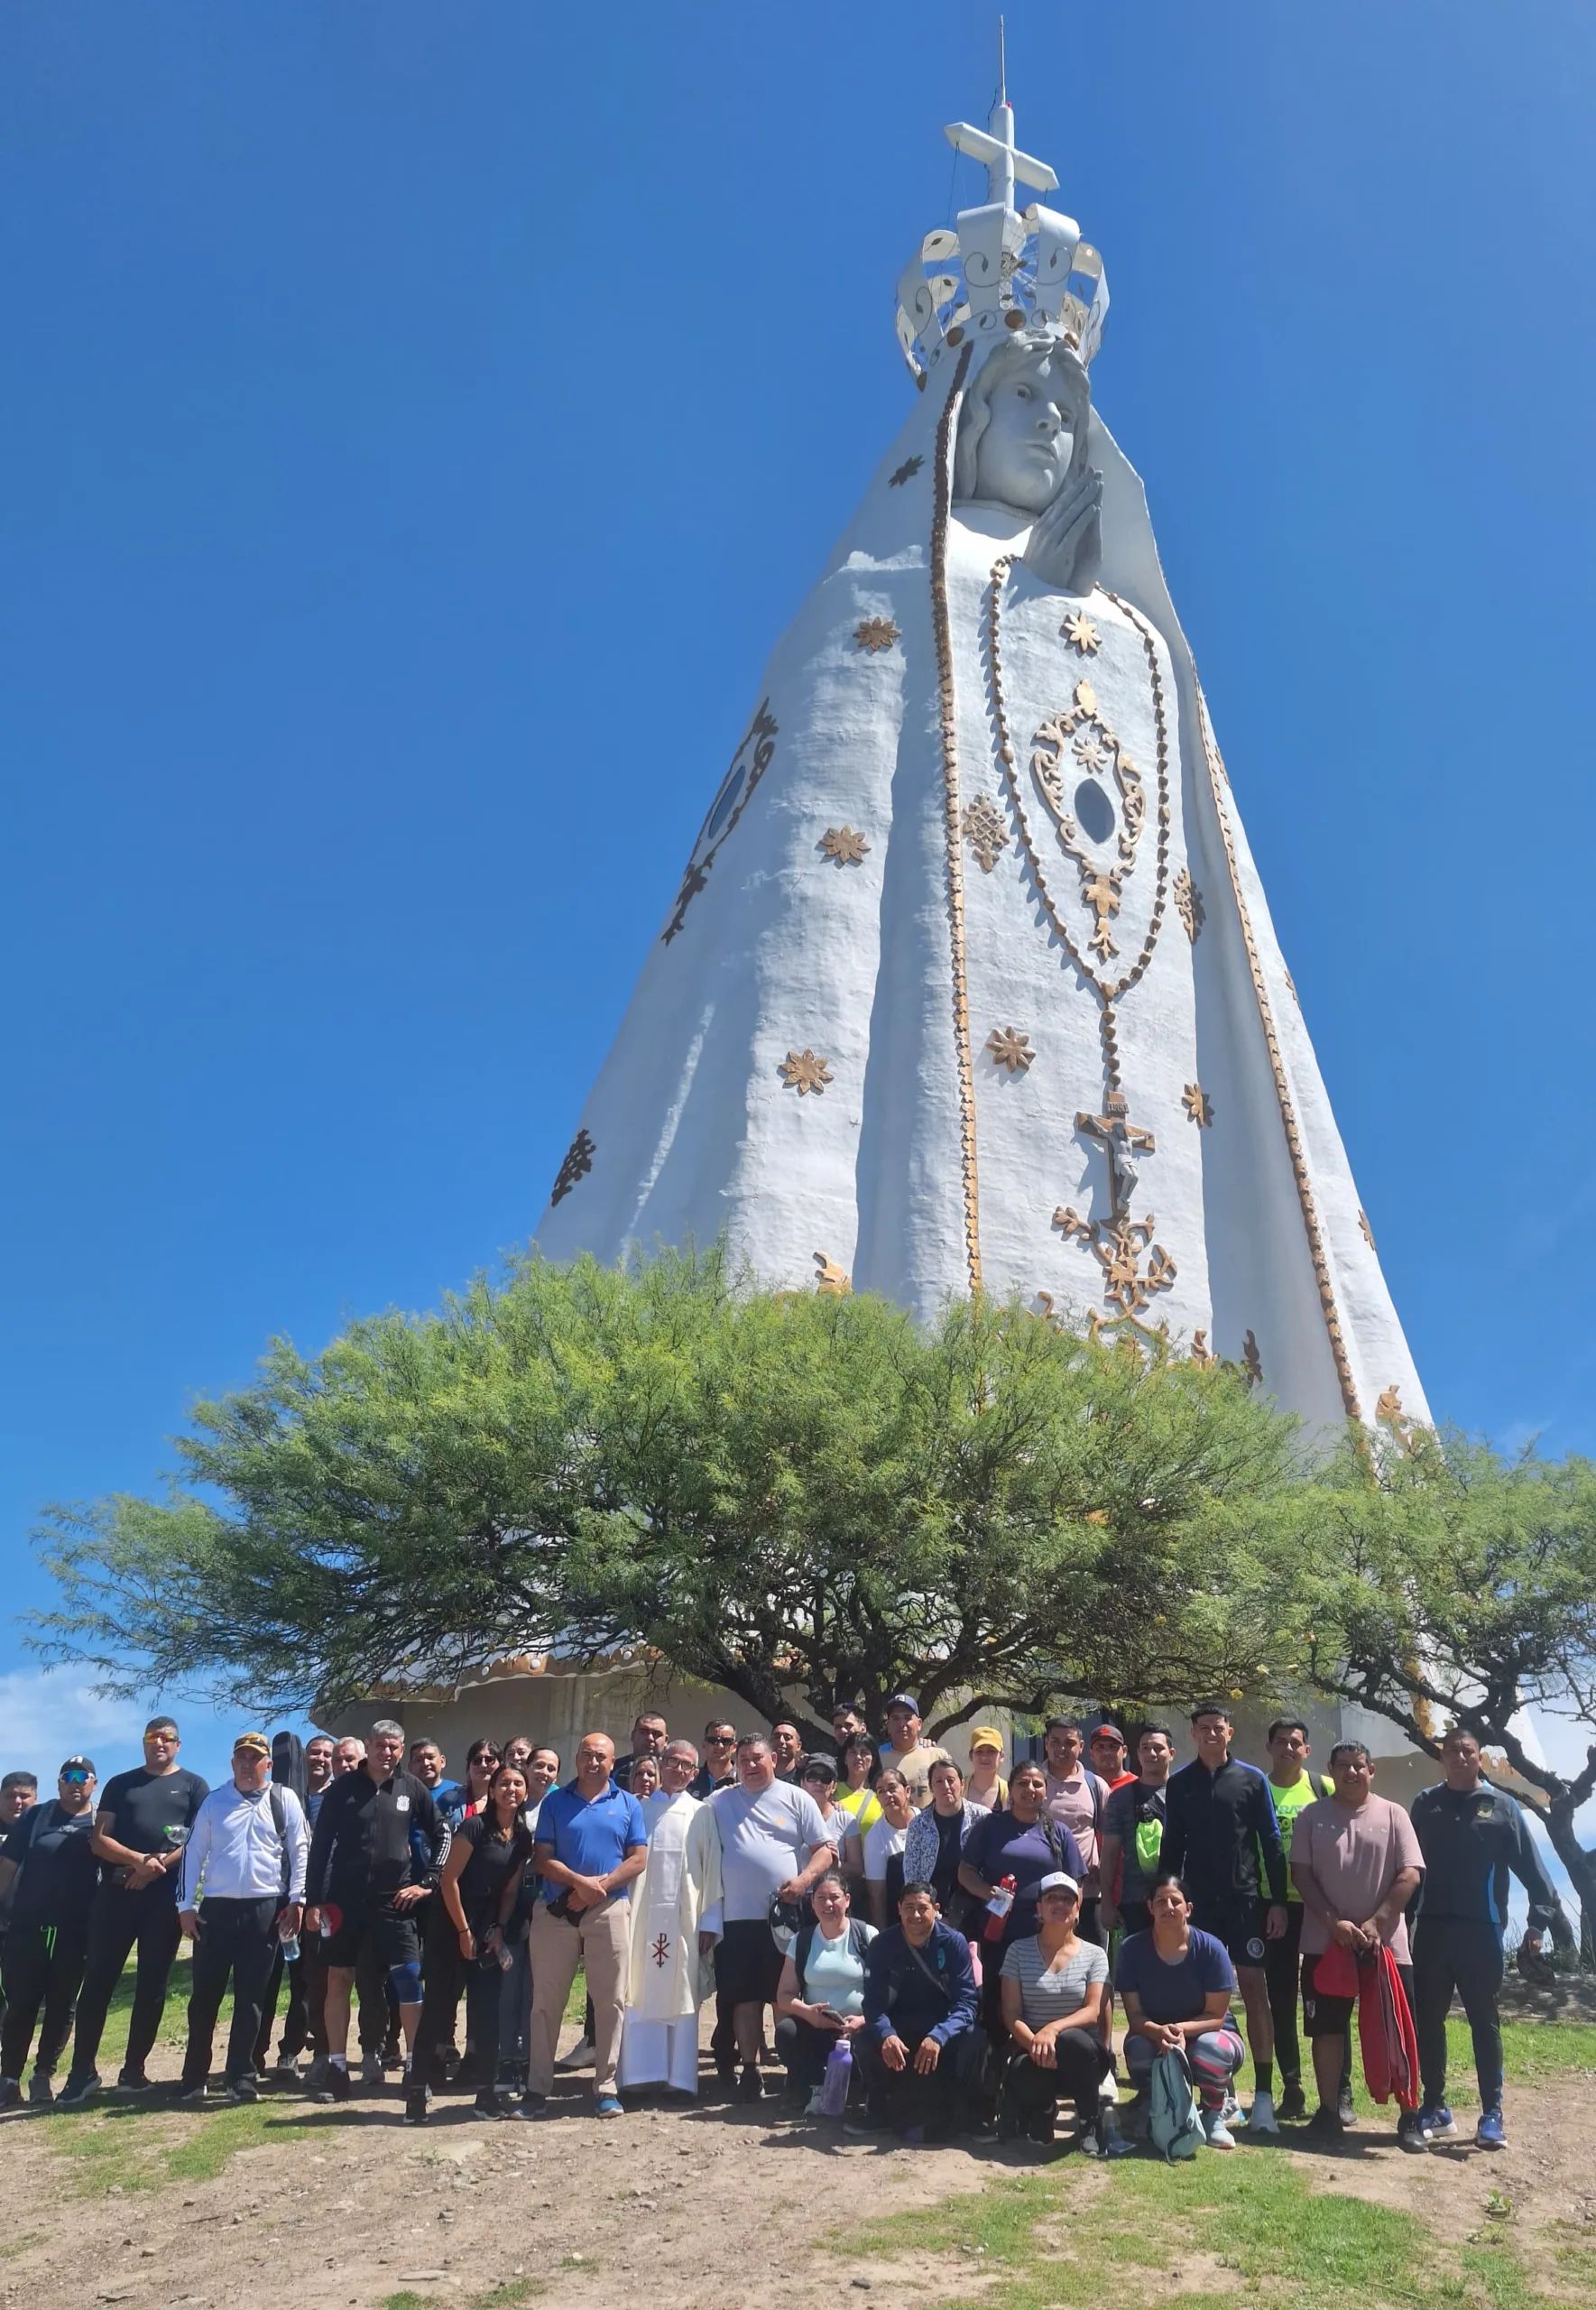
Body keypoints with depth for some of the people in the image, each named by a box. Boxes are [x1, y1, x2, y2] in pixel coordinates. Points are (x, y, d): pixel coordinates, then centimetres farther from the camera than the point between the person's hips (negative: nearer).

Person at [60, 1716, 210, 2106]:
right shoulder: (120, 1784, 13)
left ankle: (134, 2070, 13)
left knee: (152, 1985, 3)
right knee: (97, 1980, -1)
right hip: (115, 1893, 1)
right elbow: (98, 1839, 5)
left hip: (165, 1897, -1)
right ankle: (82, 2071, 7)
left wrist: (157, 1868, -13)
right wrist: (138, 1860, -13)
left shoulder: (193, 1786, 8)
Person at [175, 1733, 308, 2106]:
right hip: (216, 1908, 2)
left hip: (265, 1909, -1)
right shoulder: (214, 1801, 8)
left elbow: (300, 1850, 1)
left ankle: (241, 2077, 13)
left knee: (250, 1996, 4)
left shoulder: (285, 1800, 3)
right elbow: (194, 1852, 7)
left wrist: (296, 1900, -5)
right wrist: (186, 1905, 0)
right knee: (204, 1995, 5)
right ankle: (193, 2078, 18)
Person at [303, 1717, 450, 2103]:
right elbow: (320, 1845, 0)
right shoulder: (344, 1787, -2)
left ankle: (414, 2065, 6)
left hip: (393, 1901, 0)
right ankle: (337, 2069, 17)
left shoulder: (411, 1788, 0)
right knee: (338, 1980, 6)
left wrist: (428, 1882, 1)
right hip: (344, 1900, 1)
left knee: (408, 1978, -4)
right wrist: (313, 1900, -3)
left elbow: (441, 1833, 8)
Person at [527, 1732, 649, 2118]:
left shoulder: (628, 1804, 6)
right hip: (556, 1910, 0)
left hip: (609, 1911, 0)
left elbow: (638, 1859, 1)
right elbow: (543, 1858, -1)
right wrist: (580, 1882, -16)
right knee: (546, 2001, 5)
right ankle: (537, 2087, 14)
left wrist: (599, 1886, -12)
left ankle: (606, 2087, 11)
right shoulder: (555, 1801, 5)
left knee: (611, 2001, 2)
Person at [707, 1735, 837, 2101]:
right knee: (745, 1996, 1)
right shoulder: (719, 1802, 7)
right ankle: (750, 2069, 10)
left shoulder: (797, 1799, 3)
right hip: (740, 1916, 1)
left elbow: (823, 1849, 1)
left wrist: (804, 1879, -16)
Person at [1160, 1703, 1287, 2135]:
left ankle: (1263, 2094, -2)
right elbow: (1172, 1847, 8)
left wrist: (1278, 1901, -4)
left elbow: (1271, 1844, 1)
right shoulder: (1179, 1783, 6)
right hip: (1198, 1901, 2)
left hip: (1245, 1899, -2)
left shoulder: (1252, 1779, 2)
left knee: (1254, 1988, -4)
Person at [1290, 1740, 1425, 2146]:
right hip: (1325, 1942, 1)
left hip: (1386, 1942, -1)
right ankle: (1328, 2111, 16)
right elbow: (1302, 1876, -1)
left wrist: (1375, 1922, -13)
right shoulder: (1310, 1817, 3)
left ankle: (1410, 2116, 14)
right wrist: (1335, 1923, -13)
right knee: (1327, 2028, 6)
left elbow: (1410, 1875, -4)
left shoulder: (1393, 1815, 2)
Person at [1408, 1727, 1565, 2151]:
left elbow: (1530, 1867, -1)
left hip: (1481, 1930, -2)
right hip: (1431, 1929, 3)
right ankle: (1435, 2109, 18)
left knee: (1484, 2022, 4)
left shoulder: (1501, 1806, 0)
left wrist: (1540, 1918, -10)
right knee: (1427, 2021, 7)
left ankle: (1492, 2115, 12)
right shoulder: (1425, 1804, 6)